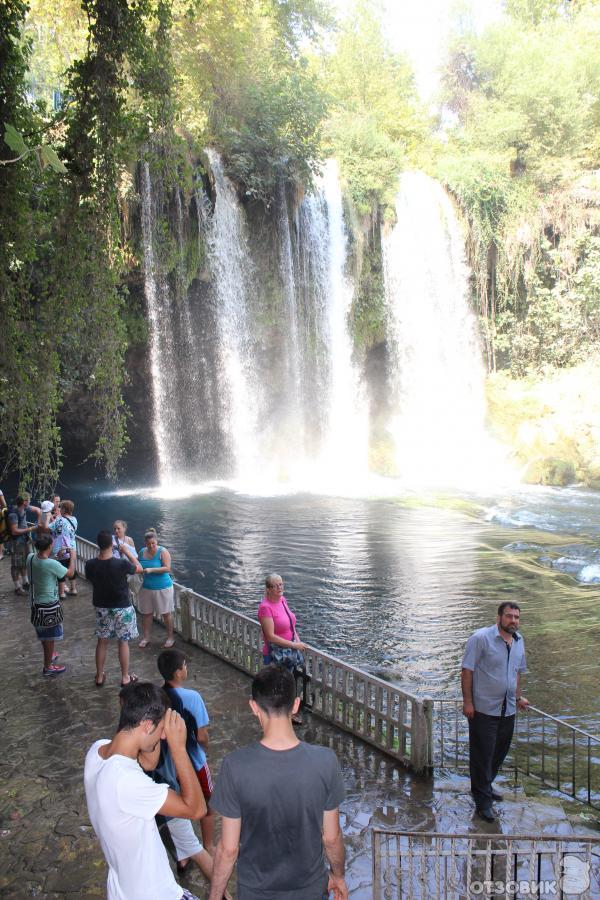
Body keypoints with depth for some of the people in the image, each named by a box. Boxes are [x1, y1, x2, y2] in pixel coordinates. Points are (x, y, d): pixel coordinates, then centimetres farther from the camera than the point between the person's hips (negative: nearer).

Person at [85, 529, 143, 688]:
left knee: (102, 641, 17)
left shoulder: (90, 565, -14)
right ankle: (125, 677, 20)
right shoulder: (121, 564, -24)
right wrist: (127, 551, 2)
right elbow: (139, 568, -6)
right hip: (121, 608, -3)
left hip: (101, 607, 3)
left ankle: (100, 677, 28)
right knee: (123, 642, 10)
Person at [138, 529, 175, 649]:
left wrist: (151, 570, -30)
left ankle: (170, 637, 19)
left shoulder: (163, 552, -14)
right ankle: (145, 637, 26)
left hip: (162, 588, -5)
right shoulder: (142, 552, 3)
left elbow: (167, 568, -22)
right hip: (147, 588, 5)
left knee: (166, 613, 5)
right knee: (146, 613, 11)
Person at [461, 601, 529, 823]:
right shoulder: (481, 638, -14)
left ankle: (484, 787, 36)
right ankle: (483, 801, 12)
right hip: (484, 709, -7)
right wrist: (467, 701, -16)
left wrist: (519, 697, 24)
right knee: (482, 755, 1)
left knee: (499, 753, 17)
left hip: (508, 710, 7)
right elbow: (467, 670, -14)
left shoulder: (519, 641, 8)